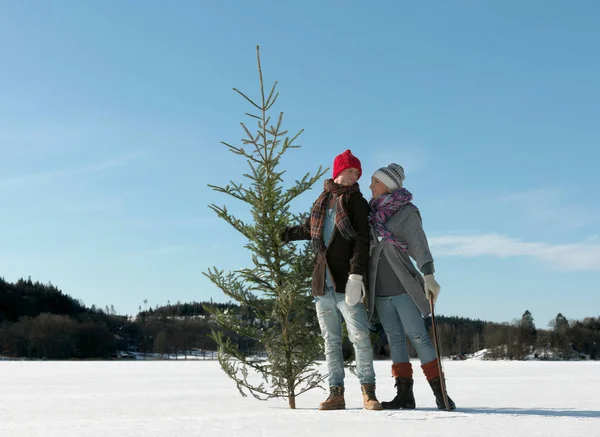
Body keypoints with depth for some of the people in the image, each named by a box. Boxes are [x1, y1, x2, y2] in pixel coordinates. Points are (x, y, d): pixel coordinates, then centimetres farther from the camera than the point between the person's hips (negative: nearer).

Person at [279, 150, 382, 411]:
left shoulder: (357, 202, 1)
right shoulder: (322, 201, 14)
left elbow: (362, 241, -9)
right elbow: (311, 229, 32)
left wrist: (356, 274, -21)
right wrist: (287, 234, 45)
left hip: (345, 282, -5)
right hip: (322, 281, 5)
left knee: (360, 336, -11)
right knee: (331, 340, 6)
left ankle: (368, 391, -3)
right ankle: (336, 393, 11)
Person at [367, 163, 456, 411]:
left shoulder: (407, 212, -4)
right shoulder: (372, 213, 13)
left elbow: (419, 244, -15)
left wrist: (428, 275, -27)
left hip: (403, 287, -6)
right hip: (380, 290, 6)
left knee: (418, 337, -7)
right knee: (395, 340, 5)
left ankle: (440, 393, -3)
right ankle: (404, 395, 6)